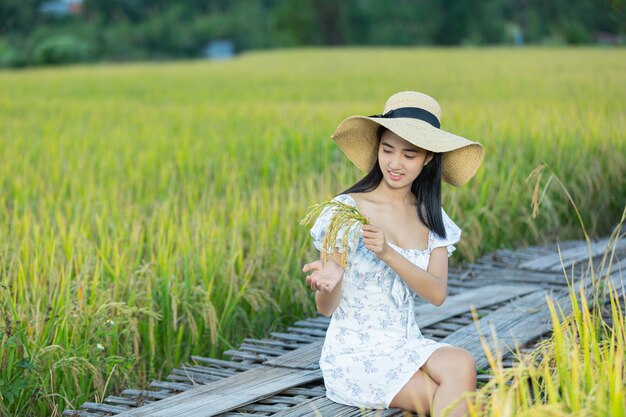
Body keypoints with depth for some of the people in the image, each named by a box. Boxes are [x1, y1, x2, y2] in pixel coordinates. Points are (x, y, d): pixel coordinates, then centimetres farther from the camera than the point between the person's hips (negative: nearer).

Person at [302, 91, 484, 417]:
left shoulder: (431, 218, 6)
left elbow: (437, 293, -8)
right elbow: (326, 308, -7)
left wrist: (387, 253, -23)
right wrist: (330, 280, -30)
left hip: (408, 348, 5)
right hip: (356, 353, -4)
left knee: (462, 365, -28)